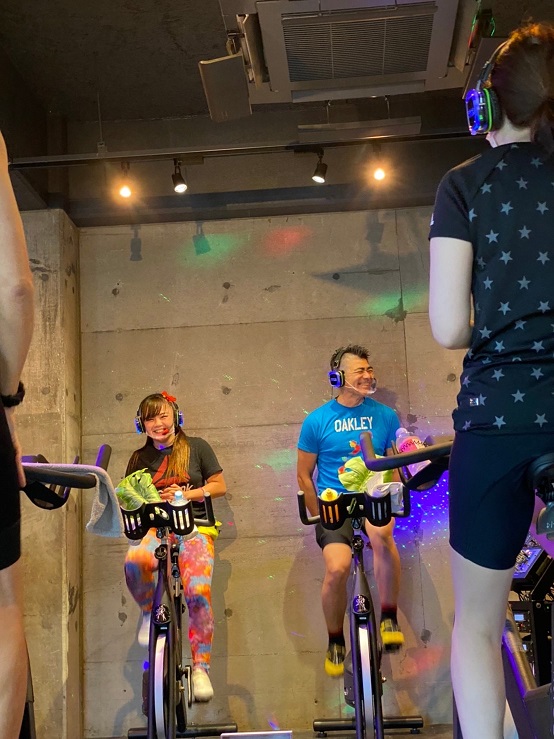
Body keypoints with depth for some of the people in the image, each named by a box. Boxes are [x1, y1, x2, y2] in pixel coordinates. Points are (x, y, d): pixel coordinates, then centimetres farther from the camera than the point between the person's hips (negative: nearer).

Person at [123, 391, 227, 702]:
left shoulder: (196, 447, 7)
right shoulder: (139, 458, 15)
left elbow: (220, 486, 6)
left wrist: (186, 494, -9)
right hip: (157, 528, 2)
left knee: (198, 591, -25)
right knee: (134, 560, -34)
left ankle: (201, 668, -9)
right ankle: (150, 613, -4)